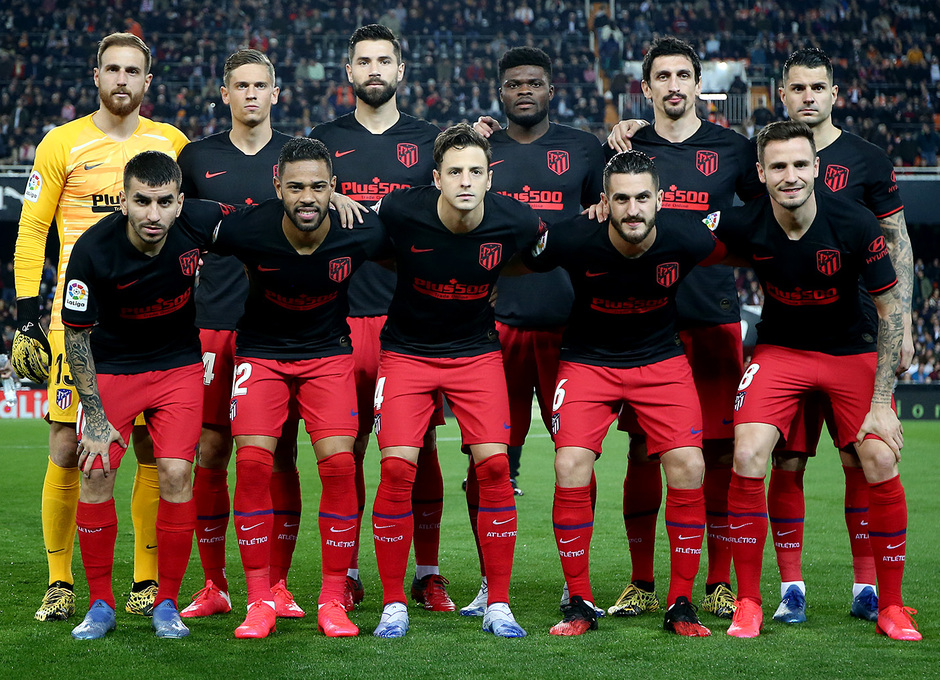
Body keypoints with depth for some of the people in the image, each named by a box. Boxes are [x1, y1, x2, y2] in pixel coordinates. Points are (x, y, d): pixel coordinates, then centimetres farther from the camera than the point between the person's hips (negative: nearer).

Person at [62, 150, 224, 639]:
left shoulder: (200, 223, -20)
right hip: (110, 367, -1)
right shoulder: (93, 250, -24)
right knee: (96, 473, -12)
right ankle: (100, 604, 3)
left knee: (176, 473, -11)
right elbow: (76, 334, -14)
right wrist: (95, 417, -14)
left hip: (178, 365, 1)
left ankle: (167, 604, 3)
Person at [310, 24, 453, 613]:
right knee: (346, 448, 3)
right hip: (344, 313, 0)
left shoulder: (430, 140, 11)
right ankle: (346, 572, 12)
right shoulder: (324, 140, 12)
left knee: (421, 448, 1)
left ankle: (428, 574, 9)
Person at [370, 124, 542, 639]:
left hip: (477, 352, 1)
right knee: (397, 467, -13)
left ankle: (498, 606, 1)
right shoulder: (401, 212, -20)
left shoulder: (514, 222, -15)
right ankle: (393, 606, 0)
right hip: (406, 350, -1)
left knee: (494, 465, -11)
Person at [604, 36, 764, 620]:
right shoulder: (626, 147, 9)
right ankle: (642, 584, 11)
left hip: (715, 319, 0)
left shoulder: (733, 149, 8)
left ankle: (720, 583, 9)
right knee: (643, 451, 1)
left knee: (719, 451, 0)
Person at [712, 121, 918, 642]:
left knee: (881, 467, -14)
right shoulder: (744, 226, -18)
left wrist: (881, 401, -14)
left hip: (851, 351, 0)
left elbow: (890, 311, -12)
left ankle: (890, 607, 5)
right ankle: (748, 603, -3)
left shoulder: (855, 225, -21)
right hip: (779, 350, 1)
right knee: (747, 460, -18)